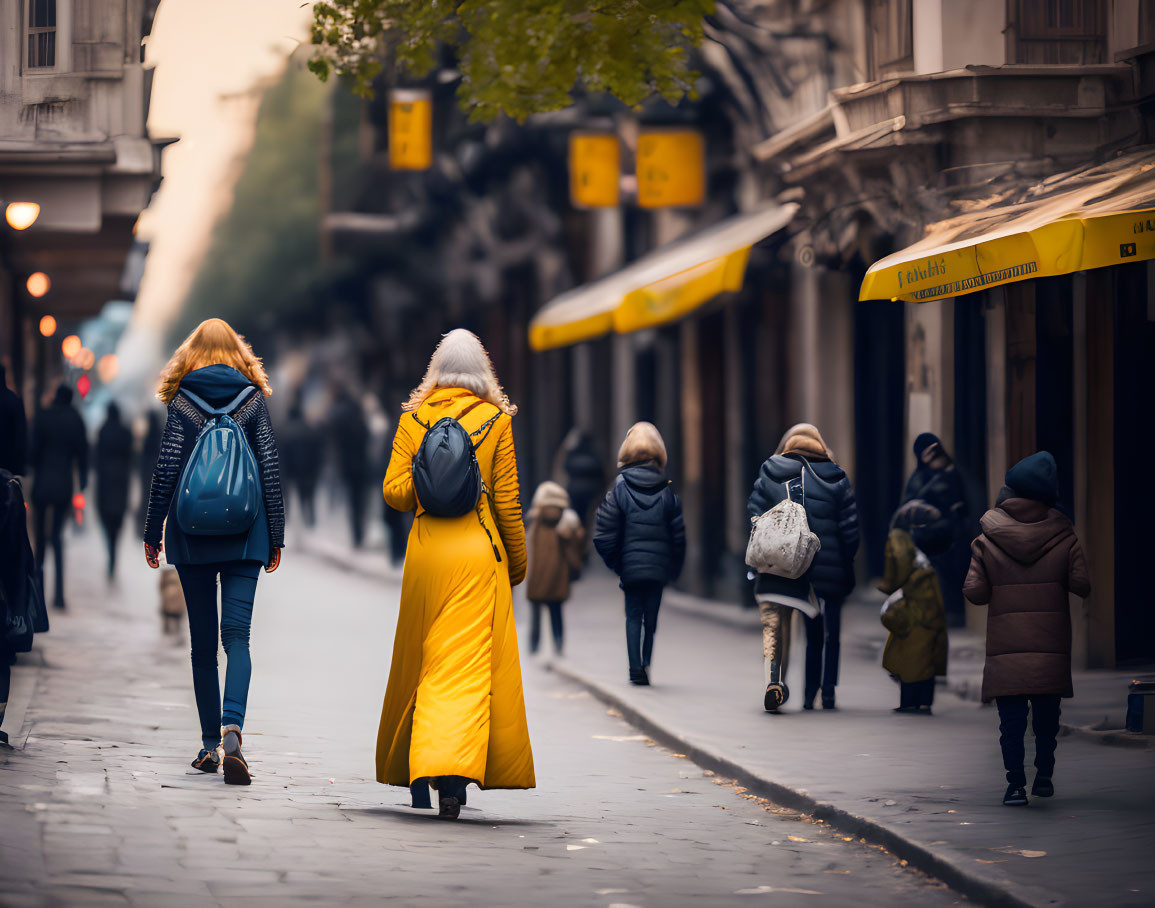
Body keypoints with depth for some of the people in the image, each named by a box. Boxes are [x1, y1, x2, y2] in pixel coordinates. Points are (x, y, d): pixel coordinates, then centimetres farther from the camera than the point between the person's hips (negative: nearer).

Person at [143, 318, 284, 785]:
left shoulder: (182, 400, 0)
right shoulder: (253, 399, 3)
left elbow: (166, 470, -3)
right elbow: (270, 469, 2)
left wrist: (152, 531, 6)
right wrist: (276, 536, 7)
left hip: (192, 535, 0)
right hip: (244, 536, 0)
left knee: (202, 642, 9)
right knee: (237, 636, -5)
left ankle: (210, 744, 13)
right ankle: (231, 728, -28)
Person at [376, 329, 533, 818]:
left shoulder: (412, 419, 4)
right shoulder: (496, 420, -1)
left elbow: (393, 490, -1)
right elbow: (507, 501, 0)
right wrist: (518, 562, 11)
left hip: (425, 550, 2)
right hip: (479, 552, -2)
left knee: (426, 665, 15)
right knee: (469, 667, -4)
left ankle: (411, 767, 18)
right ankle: (455, 770, -19)